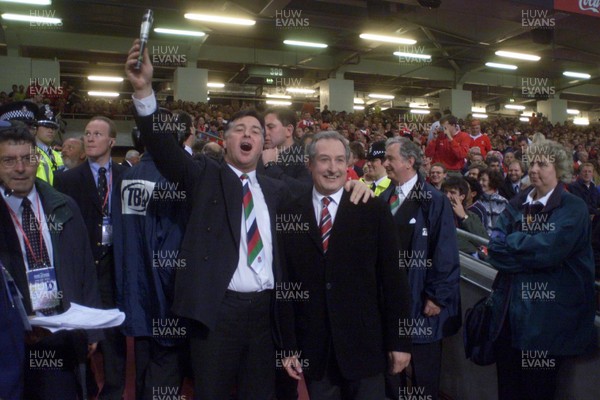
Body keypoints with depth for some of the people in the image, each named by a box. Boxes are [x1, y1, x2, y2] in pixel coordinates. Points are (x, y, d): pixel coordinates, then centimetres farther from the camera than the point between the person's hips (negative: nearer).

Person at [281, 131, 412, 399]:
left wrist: (399, 341, -3)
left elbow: (393, 278, -3)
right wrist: (287, 345, 2)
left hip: (364, 344, -1)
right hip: (313, 349, 2)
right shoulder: (290, 215, 1)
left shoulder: (374, 210, -3)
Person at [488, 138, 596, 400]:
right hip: (509, 310, 5)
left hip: (546, 317, -5)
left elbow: (549, 250, -20)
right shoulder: (517, 205, 10)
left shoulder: (573, 208, -5)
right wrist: (529, 245, -13)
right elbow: (495, 248, 0)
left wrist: (512, 241, -6)